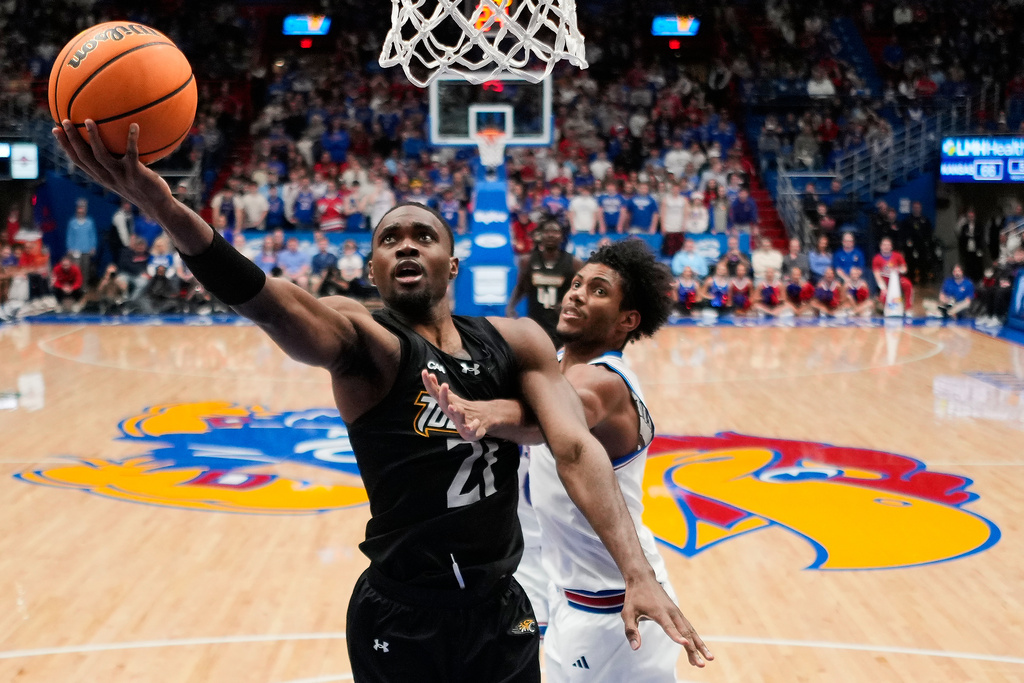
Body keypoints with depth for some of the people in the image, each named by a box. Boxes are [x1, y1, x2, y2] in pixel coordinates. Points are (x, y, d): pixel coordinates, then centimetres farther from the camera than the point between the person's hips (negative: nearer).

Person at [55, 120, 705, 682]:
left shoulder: (515, 342, 0)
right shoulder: (364, 339, -13)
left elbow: (576, 449, -11)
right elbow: (277, 305, -33)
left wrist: (639, 572, -26)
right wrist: (168, 210, -52)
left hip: (501, 613, 4)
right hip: (400, 623, -3)